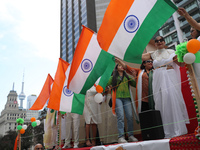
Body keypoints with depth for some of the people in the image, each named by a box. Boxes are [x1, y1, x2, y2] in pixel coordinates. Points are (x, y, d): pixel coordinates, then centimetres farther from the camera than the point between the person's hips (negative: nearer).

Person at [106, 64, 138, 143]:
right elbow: (106, 85, 13)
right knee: (120, 116, -13)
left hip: (126, 98, 3)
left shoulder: (127, 77, 24)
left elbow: (135, 84, 16)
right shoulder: (113, 77, 17)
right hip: (117, 98, -3)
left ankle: (131, 135, 6)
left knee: (130, 116, -5)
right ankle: (121, 137, -11)